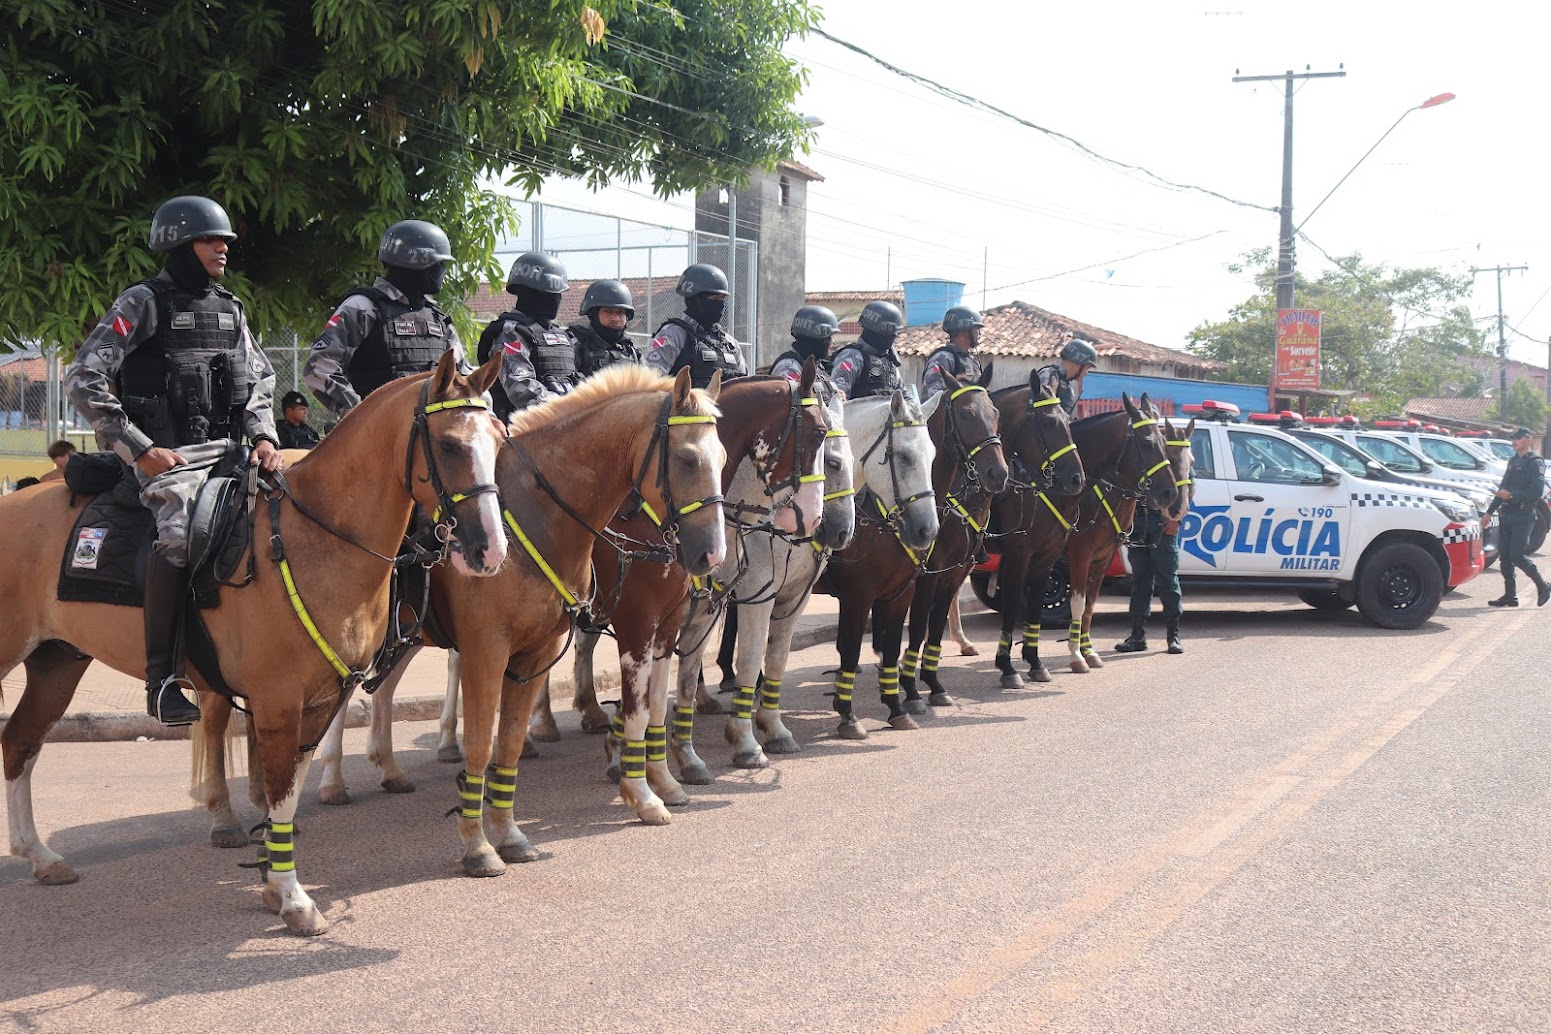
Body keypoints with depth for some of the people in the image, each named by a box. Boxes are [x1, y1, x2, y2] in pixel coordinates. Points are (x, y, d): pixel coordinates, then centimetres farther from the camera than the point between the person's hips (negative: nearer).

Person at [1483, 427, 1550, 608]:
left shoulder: (1535, 463, -6)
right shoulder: (1513, 462, 20)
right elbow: (1503, 489, 24)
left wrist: (1512, 495, -24)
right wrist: (1490, 512, 22)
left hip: (1523, 516, -8)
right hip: (1507, 515, 8)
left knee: (1517, 556, -11)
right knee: (1505, 557, 4)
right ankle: (1510, 596, 9)